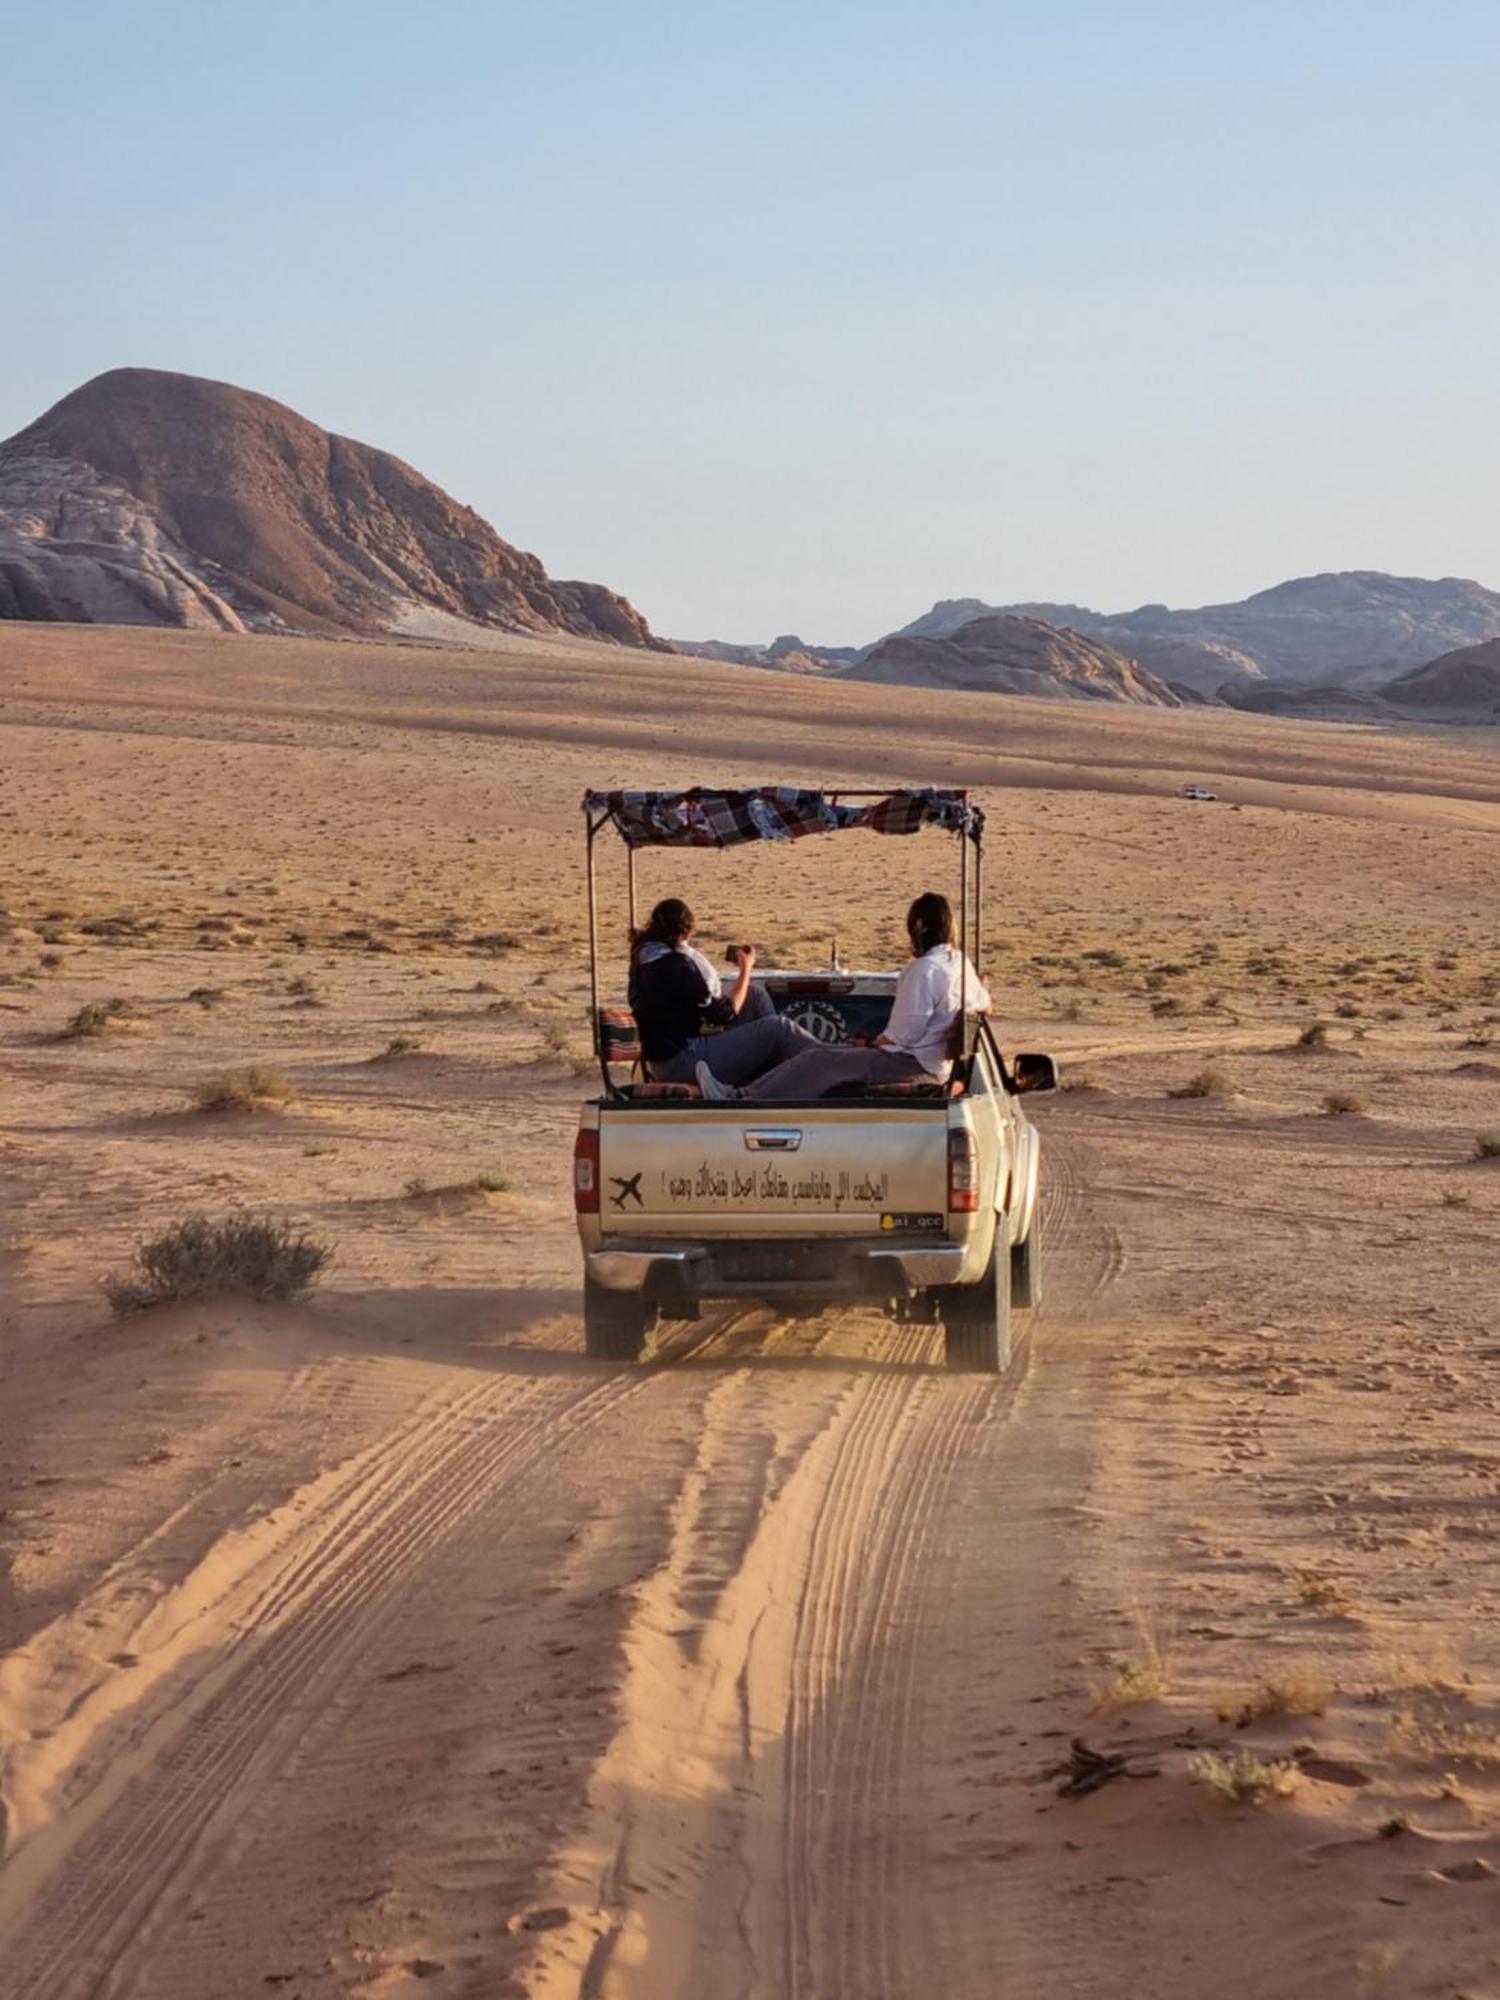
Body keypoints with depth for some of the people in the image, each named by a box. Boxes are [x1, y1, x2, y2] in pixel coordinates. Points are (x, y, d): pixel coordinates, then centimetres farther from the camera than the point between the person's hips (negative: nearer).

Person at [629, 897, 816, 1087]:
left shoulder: (643, 960, 8)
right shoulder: (675, 965, -21)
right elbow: (724, 1014, -14)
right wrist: (745, 970, -2)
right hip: (681, 1063, -10)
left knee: (756, 996, 14)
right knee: (777, 1028, -11)